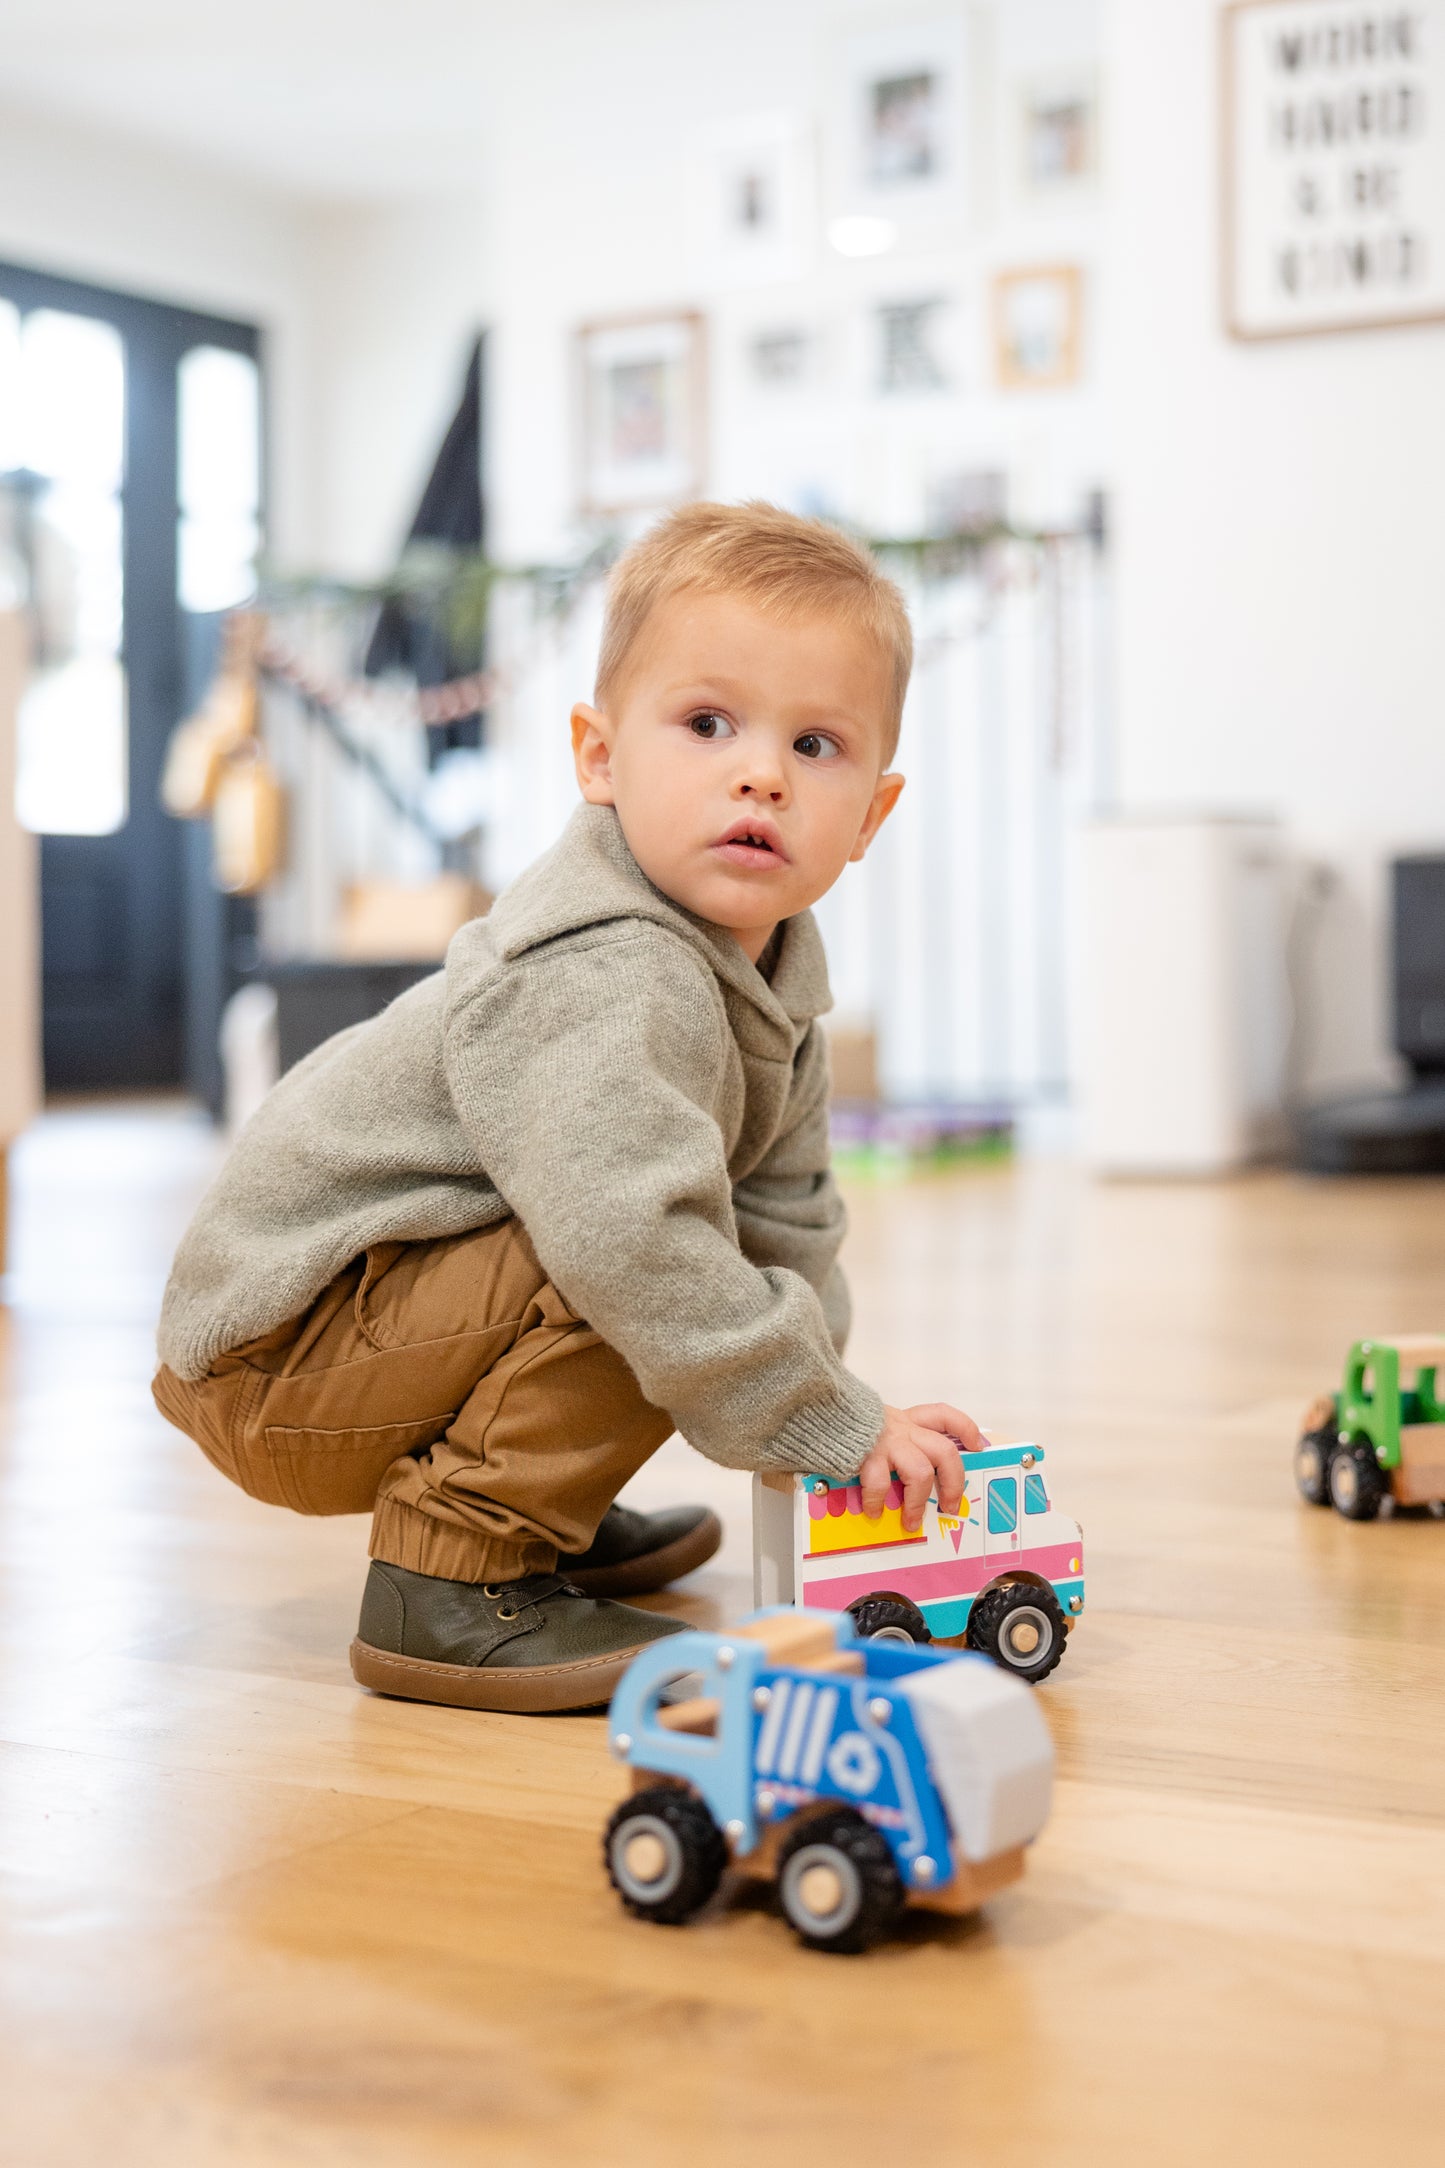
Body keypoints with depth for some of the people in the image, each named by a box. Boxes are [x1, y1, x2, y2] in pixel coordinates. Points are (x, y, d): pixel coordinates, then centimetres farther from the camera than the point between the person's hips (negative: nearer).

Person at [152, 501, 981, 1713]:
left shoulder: (770, 968, 3)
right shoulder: (601, 982, -29)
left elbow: (785, 1223, 11)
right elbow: (635, 1242, -39)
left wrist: (826, 1403, 0)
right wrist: (829, 1429, -30)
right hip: (276, 1348, -10)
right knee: (625, 1284, -28)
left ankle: (544, 1518, 27)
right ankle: (451, 1586, -17)